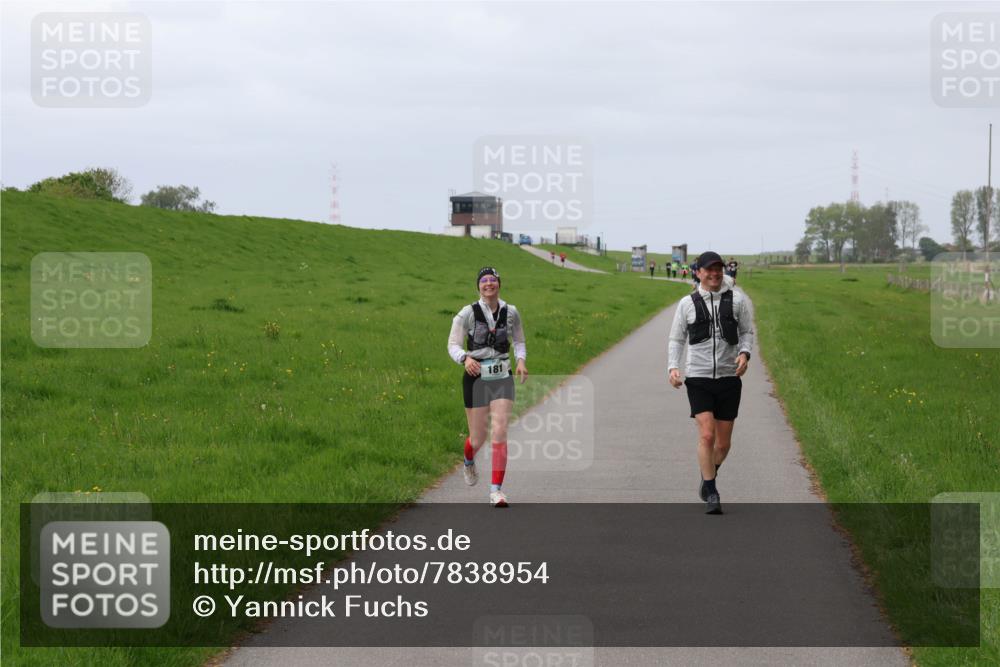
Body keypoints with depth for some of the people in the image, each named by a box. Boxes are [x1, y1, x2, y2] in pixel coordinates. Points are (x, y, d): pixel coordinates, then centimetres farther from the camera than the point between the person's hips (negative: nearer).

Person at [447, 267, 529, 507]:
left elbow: (519, 341, 15)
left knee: (500, 432, -13)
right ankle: (469, 462, 44)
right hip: (476, 377, -1)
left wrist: (521, 361, -6)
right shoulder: (468, 313, -6)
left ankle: (496, 491, -10)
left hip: (502, 378, 1)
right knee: (478, 438, 6)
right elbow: (453, 344, -6)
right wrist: (465, 359, -28)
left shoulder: (511, 312, 1)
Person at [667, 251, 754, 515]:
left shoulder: (737, 299, 3)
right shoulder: (688, 303, 3)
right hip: (698, 377, -1)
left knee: (723, 443, 7)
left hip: (729, 378, 2)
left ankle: (707, 480, 34)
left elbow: (747, 332, 10)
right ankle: (711, 494, -9)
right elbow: (676, 339, 9)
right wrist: (673, 367, -7)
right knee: (706, 435, -15)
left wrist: (744, 353, -11)